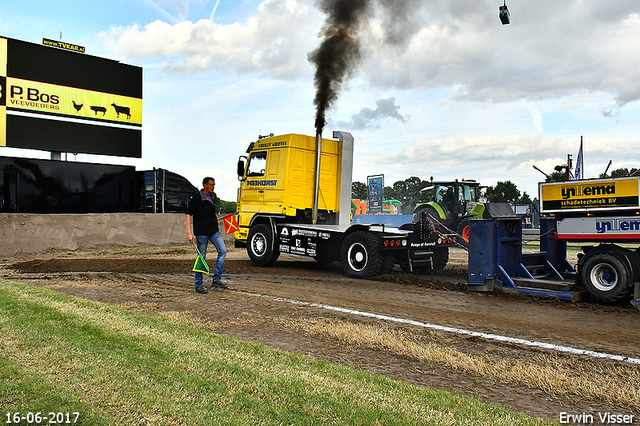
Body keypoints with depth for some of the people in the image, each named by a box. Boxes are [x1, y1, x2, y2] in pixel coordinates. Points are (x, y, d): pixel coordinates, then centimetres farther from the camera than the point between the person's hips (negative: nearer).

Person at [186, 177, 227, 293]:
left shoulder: (213, 197, 12)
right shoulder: (197, 199, -8)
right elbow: (188, 215, -9)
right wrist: (189, 233, -15)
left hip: (214, 231, 6)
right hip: (201, 232, -6)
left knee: (223, 250, -5)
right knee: (201, 257, 0)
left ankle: (217, 280, 3)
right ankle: (199, 284, 13)